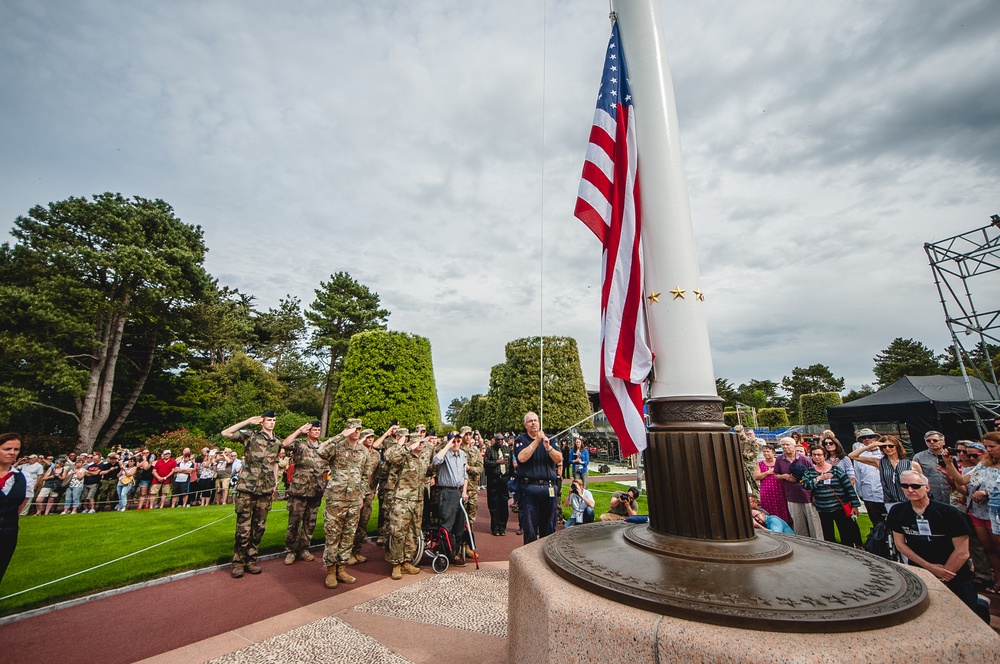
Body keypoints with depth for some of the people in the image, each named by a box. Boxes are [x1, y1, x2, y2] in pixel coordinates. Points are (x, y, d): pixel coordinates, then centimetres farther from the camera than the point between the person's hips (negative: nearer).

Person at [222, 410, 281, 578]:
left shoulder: (277, 443, 11)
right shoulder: (250, 435, -3)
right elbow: (225, 433, -15)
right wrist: (247, 421, -14)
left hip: (266, 490, 5)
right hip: (247, 488, -5)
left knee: (259, 527, 10)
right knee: (243, 527, 0)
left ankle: (251, 560, 22)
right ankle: (238, 562, 14)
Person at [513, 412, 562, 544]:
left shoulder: (548, 439, 12)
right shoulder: (520, 440, 3)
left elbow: (559, 459, 1)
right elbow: (522, 458, -15)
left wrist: (548, 447, -16)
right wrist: (536, 441, -15)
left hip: (549, 487, 3)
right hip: (529, 488, -3)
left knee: (548, 527, 12)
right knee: (529, 527, 1)